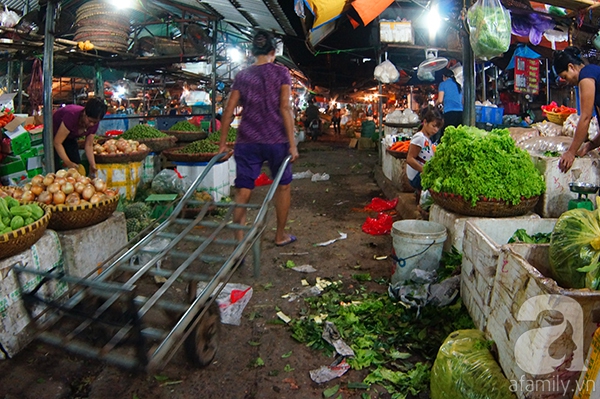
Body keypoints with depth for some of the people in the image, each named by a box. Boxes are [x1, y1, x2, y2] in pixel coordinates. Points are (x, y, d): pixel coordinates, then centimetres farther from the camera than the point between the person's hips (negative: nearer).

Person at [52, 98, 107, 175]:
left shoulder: (94, 122, -20)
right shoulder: (72, 115, -39)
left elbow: (89, 145, -10)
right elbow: (57, 142, -33)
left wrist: (93, 165, -22)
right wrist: (68, 163, -39)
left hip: (70, 136, 6)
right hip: (54, 135, -5)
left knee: (78, 167, -4)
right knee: (55, 169, -16)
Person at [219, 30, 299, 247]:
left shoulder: (241, 76, 9)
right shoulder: (281, 73, 1)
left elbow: (228, 111, 5)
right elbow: (285, 108, -9)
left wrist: (223, 143, 11)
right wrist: (292, 144, -9)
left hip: (246, 142, 2)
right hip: (276, 140, -2)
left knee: (242, 193, 1)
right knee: (283, 186, 18)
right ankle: (280, 235, 30)